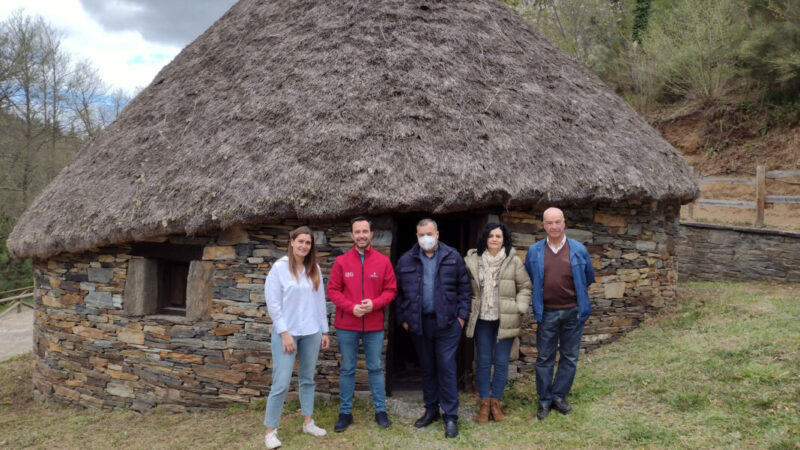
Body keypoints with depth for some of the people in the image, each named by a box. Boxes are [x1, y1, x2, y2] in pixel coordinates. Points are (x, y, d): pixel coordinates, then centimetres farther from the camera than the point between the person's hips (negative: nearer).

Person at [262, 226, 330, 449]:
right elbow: (272, 302, -9)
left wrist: (324, 330, 10)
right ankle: (270, 431, 5)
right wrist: (284, 332, -13)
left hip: (311, 333, 5)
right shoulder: (280, 267, -8)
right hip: (286, 332, -5)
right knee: (281, 383, -6)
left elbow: (320, 301, 11)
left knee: (307, 379, 13)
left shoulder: (314, 269, 6)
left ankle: (308, 423, 25)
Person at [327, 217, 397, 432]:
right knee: (347, 369, 8)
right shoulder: (341, 261, -1)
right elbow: (333, 290, -1)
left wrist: (374, 304, -15)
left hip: (374, 325, 0)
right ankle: (345, 413, 17)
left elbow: (391, 290, 2)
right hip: (347, 325, 0)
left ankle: (380, 410, 20)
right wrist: (351, 307, -14)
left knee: (376, 368, 9)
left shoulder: (383, 261, 1)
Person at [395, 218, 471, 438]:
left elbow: (464, 288, 3)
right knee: (427, 369, 13)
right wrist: (403, 318, 3)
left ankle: (451, 416, 6)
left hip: (447, 323, -2)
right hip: (419, 323, 2)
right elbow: (399, 292, 8)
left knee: (446, 368, -3)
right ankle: (431, 410, 26)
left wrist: (462, 315, -3)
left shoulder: (453, 257, 1)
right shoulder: (406, 261, 4)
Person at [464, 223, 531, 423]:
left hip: (505, 320, -1)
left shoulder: (514, 261, -2)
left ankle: (495, 402, 16)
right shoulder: (472, 260, 1)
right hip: (482, 319, 1)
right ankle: (484, 403, 14)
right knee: (483, 361, 5)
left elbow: (525, 286, 4)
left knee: (501, 362, 4)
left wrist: (519, 307, -6)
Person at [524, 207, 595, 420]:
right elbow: (528, 280, 11)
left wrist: (577, 296, 13)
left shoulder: (579, 250, -1)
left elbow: (589, 277, 12)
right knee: (545, 358, 6)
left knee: (570, 358, 9)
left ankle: (559, 396, 23)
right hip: (547, 313, -1)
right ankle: (544, 401, 16)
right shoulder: (534, 251, -1)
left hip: (573, 312, 1)